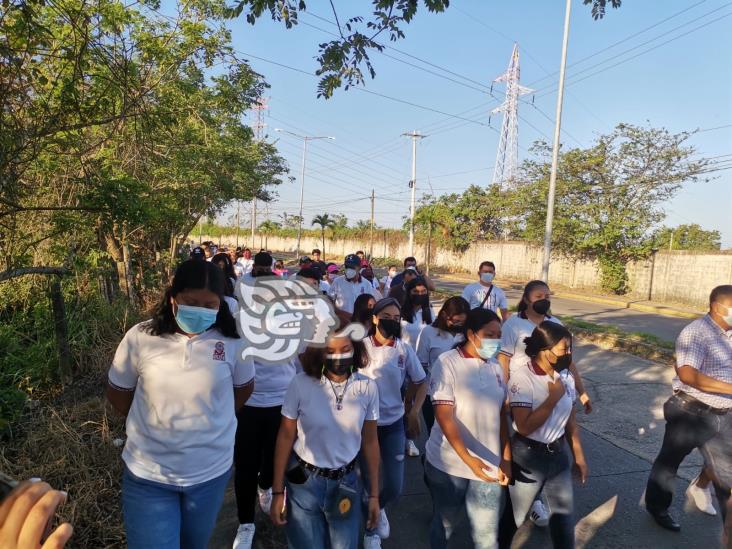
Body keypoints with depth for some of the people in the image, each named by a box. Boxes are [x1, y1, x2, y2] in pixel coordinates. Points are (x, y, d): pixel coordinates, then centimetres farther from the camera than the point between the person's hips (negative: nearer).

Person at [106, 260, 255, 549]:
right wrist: (152, 424, 6)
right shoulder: (140, 338, -14)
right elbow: (117, 393, 1)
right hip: (147, 474, -1)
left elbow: (243, 388, 6)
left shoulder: (232, 341, -13)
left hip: (211, 472, 2)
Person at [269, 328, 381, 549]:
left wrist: (374, 494, 4)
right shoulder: (301, 384, -17)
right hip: (303, 482, -1)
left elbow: (370, 442, -1)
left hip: (346, 482, 2)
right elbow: (285, 437, -7)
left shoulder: (368, 388, -11)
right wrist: (278, 492, -4)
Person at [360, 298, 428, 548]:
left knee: (394, 487, 7)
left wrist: (414, 414, 1)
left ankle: (379, 509, 43)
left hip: (394, 424, 2)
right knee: (368, 482, 9)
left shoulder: (405, 350, -4)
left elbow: (421, 383, 7)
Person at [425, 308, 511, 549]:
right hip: (450, 464, -4)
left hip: (489, 465, 4)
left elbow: (501, 414, 9)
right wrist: (468, 458, -25)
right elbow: (444, 416, -18)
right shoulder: (447, 362, -13)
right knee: (446, 523, 16)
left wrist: (506, 459, 6)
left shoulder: (495, 366, 4)